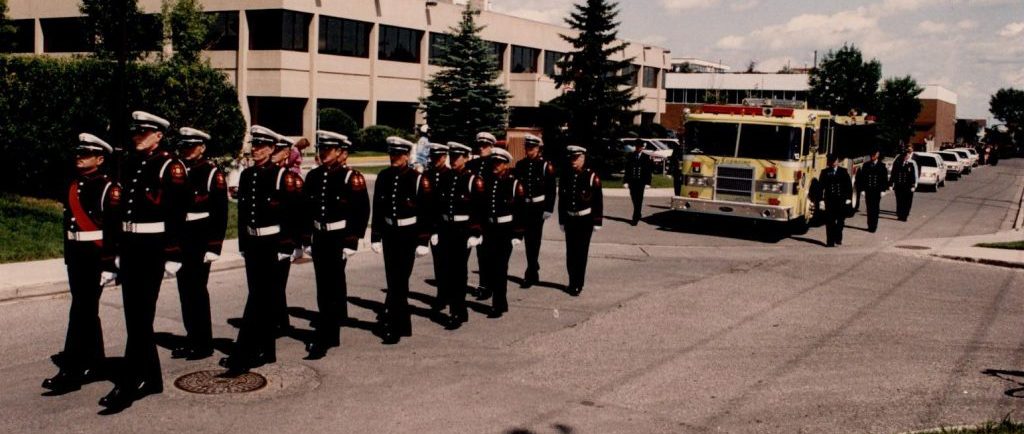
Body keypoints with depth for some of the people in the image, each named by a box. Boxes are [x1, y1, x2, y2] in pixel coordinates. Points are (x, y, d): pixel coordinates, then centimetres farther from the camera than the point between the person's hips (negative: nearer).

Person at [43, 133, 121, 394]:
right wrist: (68, 258, 19)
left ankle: (70, 372, -5)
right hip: (75, 258, 8)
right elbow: (69, 222, 19)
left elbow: (114, 230, -14)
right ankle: (95, 365, 25)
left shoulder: (109, 189, -10)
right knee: (88, 313, 14)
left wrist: (109, 265, -16)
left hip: (95, 258, -8)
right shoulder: (73, 185, 13)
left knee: (80, 313, -8)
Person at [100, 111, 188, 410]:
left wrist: (174, 256, -14)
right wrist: (120, 250, 17)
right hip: (130, 248, 8)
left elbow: (178, 214, -11)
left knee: (140, 318, -6)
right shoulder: (130, 166, 15)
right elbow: (123, 209, 18)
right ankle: (151, 378, 21)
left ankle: (128, 386, -3)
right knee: (134, 317, 11)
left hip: (153, 249, -8)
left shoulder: (171, 167, -7)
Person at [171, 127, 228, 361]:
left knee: (198, 289, -3)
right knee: (185, 289, 11)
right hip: (180, 240, 6)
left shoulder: (213, 174, -6)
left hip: (200, 240, -6)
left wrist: (214, 246, -15)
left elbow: (220, 213, -10)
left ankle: (204, 343, 6)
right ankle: (192, 339, 21)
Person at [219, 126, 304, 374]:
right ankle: (266, 351, 22)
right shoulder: (247, 175, 9)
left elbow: (297, 215, -13)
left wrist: (289, 247, -15)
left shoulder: (286, 178, -11)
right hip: (254, 245, 7)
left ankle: (242, 356, -8)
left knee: (261, 299, -7)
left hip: (276, 246, -7)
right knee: (260, 298, 12)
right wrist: (243, 243, 14)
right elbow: (242, 210, 15)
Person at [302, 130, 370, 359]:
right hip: (319, 237, 6)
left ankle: (322, 340, -3)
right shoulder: (313, 176, 7)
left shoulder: (352, 178, -10)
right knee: (333, 285, 17)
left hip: (339, 239, -6)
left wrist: (351, 243, -14)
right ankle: (333, 333, 32)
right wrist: (305, 238, 11)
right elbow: (307, 209, 12)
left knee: (328, 288, -6)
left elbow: (362, 212, -12)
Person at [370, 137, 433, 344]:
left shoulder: (419, 180, -8)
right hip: (389, 233, 5)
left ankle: (391, 325, -3)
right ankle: (403, 325, 23)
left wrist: (423, 242, -10)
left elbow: (426, 213, -7)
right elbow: (377, 208, 8)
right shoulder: (383, 177, 4)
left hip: (408, 236, -4)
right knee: (394, 280, 10)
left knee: (399, 280, -7)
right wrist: (375, 236, 7)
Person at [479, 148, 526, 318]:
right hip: (488, 229, 5)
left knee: (500, 268, -2)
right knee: (486, 267, 5)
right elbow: (480, 205, 9)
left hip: (505, 231, -5)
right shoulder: (487, 181, 8)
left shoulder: (514, 184, -6)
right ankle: (501, 301, 23)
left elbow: (521, 211, -8)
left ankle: (498, 306, 9)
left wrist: (518, 235, -12)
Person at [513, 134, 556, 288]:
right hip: (524, 207, 4)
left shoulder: (546, 166, -4)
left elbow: (551, 190, -5)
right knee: (529, 240, 9)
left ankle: (530, 274, -1)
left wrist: (548, 209, -10)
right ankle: (534, 271, 21)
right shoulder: (520, 165, 6)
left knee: (534, 240, -3)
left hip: (538, 207, -4)